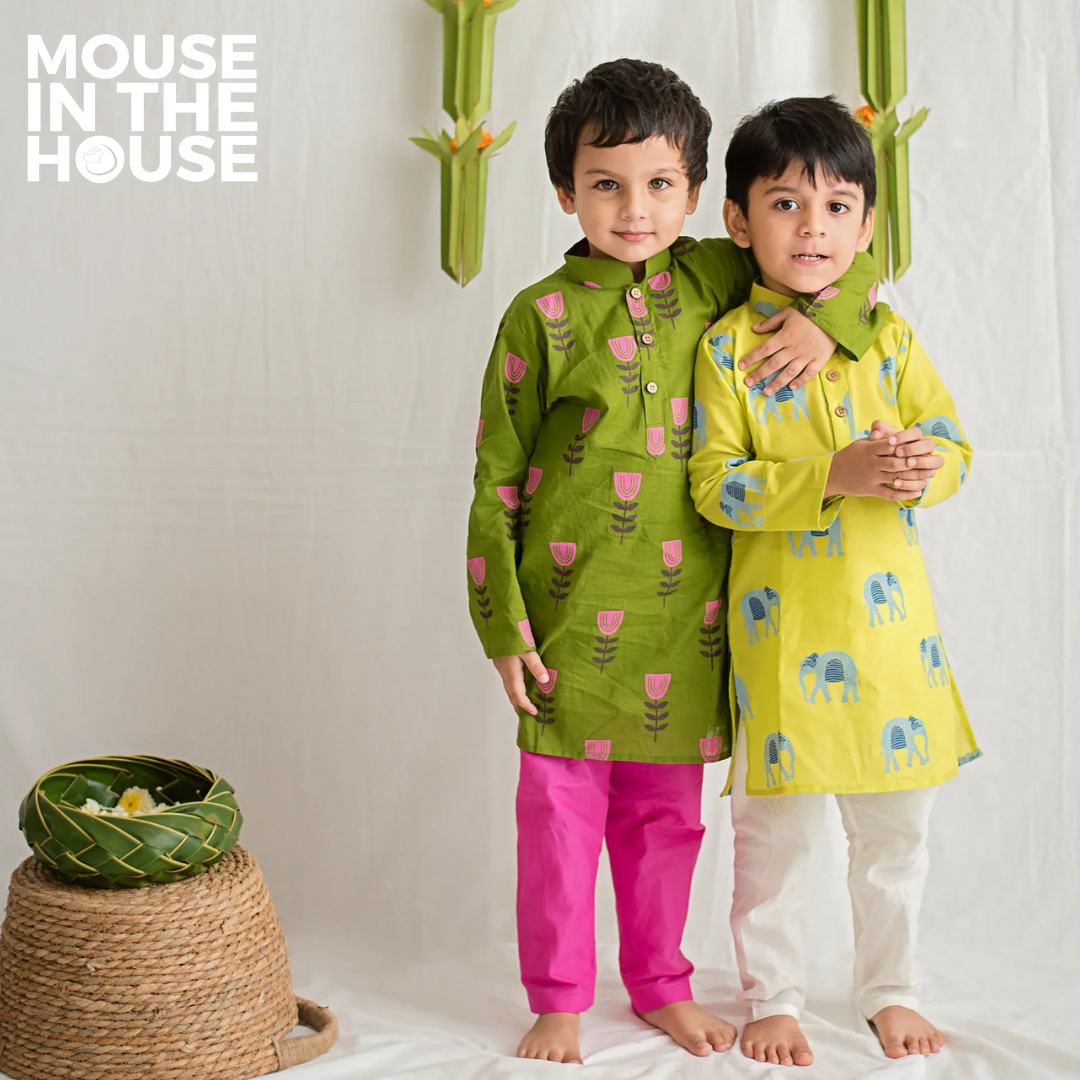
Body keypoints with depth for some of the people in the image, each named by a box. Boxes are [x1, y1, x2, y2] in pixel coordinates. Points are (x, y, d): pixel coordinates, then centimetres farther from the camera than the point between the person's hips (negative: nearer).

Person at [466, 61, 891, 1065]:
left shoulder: (712, 281, 4)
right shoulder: (540, 316, -5)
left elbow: (843, 252, 16)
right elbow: (496, 481, -3)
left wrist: (826, 317, -6)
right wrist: (502, 625, -6)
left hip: (685, 619, 3)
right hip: (573, 615, -3)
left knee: (667, 813, 15)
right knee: (561, 813, 5)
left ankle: (661, 983, 34)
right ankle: (558, 1001, 23)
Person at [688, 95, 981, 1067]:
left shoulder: (888, 336, 6)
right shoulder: (726, 347, -4)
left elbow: (954, 444, 4)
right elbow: (715, 484, -11)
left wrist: (921, 468, -19)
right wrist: (832, 477, -22)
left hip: (890, 621, 3)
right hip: (783, 626, -3)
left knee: (896, 823, 14)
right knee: (774, 827, 7)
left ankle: (891, 989, 33)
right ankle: (772, 996, 26)